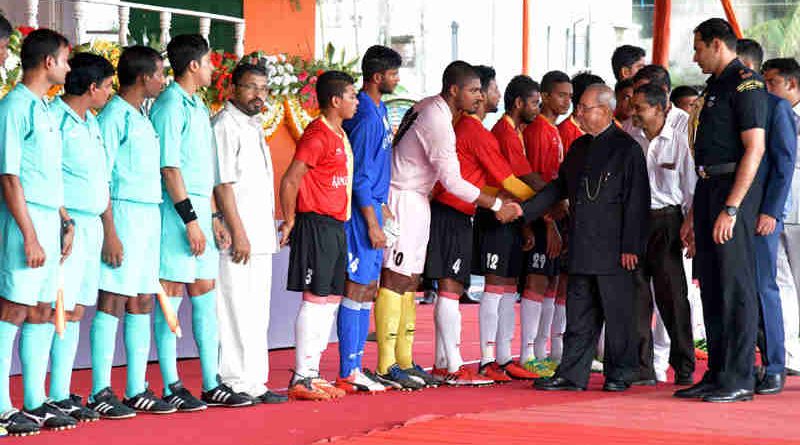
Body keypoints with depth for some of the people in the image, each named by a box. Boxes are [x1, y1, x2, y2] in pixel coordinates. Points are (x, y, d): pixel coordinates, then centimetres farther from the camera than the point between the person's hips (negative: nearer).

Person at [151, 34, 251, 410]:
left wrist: (214, 217, 18)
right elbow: (169, 167, -17)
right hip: (177, 211, -9)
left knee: (205, 298, 9)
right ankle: (171, 388, -2)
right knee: (171, 297, -5)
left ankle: (212, 386, 13)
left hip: (199, 212, 9)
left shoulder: (197, 107, 17)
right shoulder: (170, 106, -11)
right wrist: (191, 220, -19)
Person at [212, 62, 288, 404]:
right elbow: (223, 184, -16)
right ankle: (236, 384, -7)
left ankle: (254, 382, 16)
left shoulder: (254, 126, 19)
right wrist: (238, 233, -20)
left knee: (257, 314, 11)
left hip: (259, 238, 10)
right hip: (238, 237, -10)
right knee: (236, 312, -8)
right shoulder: (225, 125, -9)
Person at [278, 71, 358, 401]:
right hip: (316, 224, -10)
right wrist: (290, 222, -10)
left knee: (331, 300, 11)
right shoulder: (317, 135, -14)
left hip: (335, 225, 10)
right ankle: (301, 379, -5)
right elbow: (290, 180, -17)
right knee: (316, 299, -8)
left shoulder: (339, 135, 16)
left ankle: (313, 373, 16)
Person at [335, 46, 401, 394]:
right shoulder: (366, 116, -17)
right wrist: (372, 223, -18)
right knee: (357, 288, -7)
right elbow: (359, 176, -18)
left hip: (371, 206, 10)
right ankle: (349, 373, -5)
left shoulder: (379, 110, 13)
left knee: (367, 289, 11)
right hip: (362, 210, -10)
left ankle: (356, 369, 16)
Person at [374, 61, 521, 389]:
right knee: (396, 281, -9)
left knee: (409, 282, 11)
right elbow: (452, 181, -20)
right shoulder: (438, 123, -20)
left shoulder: (429, 107, 11)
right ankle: (387, 365, -9)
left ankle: (404, 361, 14)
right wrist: (496, 205, -14)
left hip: (416, 200, 10)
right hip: (405, 200, -10)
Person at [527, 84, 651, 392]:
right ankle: (572, 375, 10)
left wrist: (631, 247, -13)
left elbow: (636, 202, -9)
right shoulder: (579, 147, 16)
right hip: (582, 248, 7)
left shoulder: (627, 149, -6)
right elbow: (559, 187, 23)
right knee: (579, 315, 8)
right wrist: (524, 212, 14)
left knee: (617, 314, 1)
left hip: (613, 249, -7)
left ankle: (619, 375, 11)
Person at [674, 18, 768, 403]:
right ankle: (717, 374, 14)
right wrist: (695, 215, 19)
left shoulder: (745, 83, -9)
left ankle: (739, 379, -7)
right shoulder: (715, 86, 20)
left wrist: (731, 208, -22)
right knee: (711, 286, 10)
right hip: (708, 187, 10)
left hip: (734, 190, -10)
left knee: (736, 286, -8)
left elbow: (754, 148, -17)